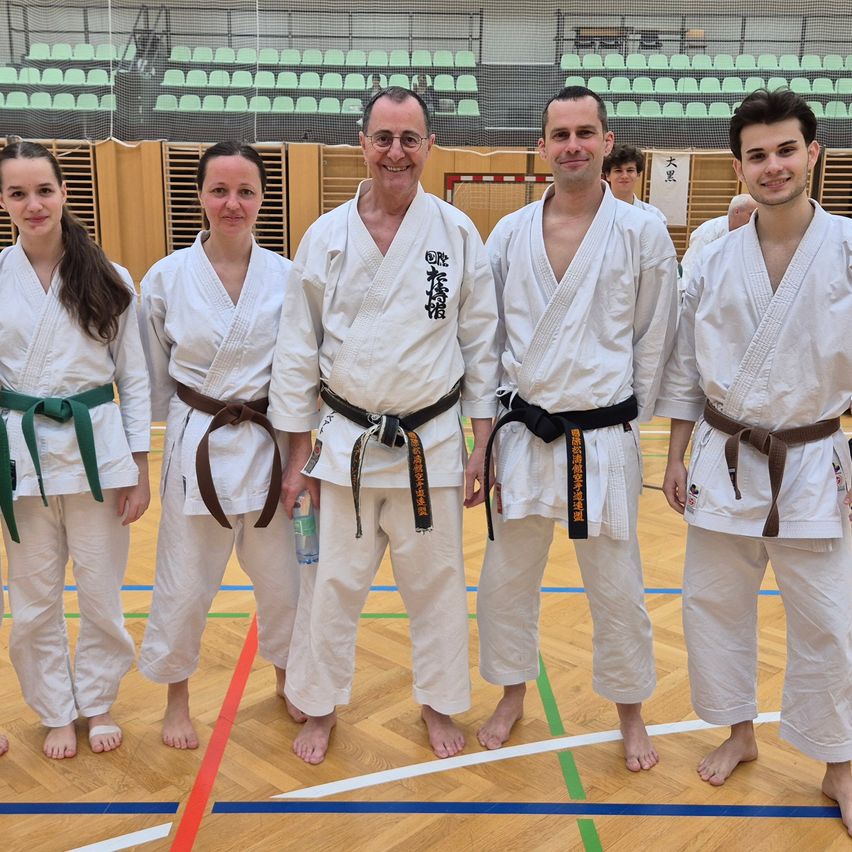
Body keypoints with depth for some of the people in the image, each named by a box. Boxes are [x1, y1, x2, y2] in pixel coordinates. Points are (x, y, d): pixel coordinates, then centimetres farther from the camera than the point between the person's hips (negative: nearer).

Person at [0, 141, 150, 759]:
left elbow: (134, 377, 2)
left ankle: (97, 702, 33)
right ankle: (57, 712, 33)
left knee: (102, 592, 9)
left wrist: (140, 468, 0)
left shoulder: (108, 280, -2)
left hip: (96, 445, -1)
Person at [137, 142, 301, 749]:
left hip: (269, 446, 1)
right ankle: (177, 695, 35)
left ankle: (286, 676, 41)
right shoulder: (166, 278, -5)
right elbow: (154, 378, 5)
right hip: (196, 448, -1)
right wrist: (192, 426, 5)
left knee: (282, 576, 13)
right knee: (184, 585, 9)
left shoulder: (287, 278, -4)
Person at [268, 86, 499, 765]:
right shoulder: (326, 237, -2)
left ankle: (440, 703, 35)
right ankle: (320, 706, 32)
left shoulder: (458, 233, -3)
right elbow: (298, 350, 2)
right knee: (332, 582, 10)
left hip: (432, 443, 0)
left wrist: (482, 447, 0)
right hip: (345, 443, 1)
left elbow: (481, 344, 1)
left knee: (436, 581, 13)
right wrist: (299, 456, 2)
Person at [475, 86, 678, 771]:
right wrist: (490, 418, 6)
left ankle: (631, 712, 33)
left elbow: (654, 341, 2)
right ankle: (512, 696, 37)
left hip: (603, 439, -2)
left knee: (617, 587, 9)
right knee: (507, 578, 13)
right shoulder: (510, 234, 4)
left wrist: (621, 419, 1)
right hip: (522, 434, 3)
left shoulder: (643, 232, -3)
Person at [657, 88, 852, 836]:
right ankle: (739, 733, 35)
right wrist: (676, 458, 5)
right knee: (714, 604, 11)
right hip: (724, 462, 3)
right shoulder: (716, 260, 0)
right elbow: (686, 367, 6)